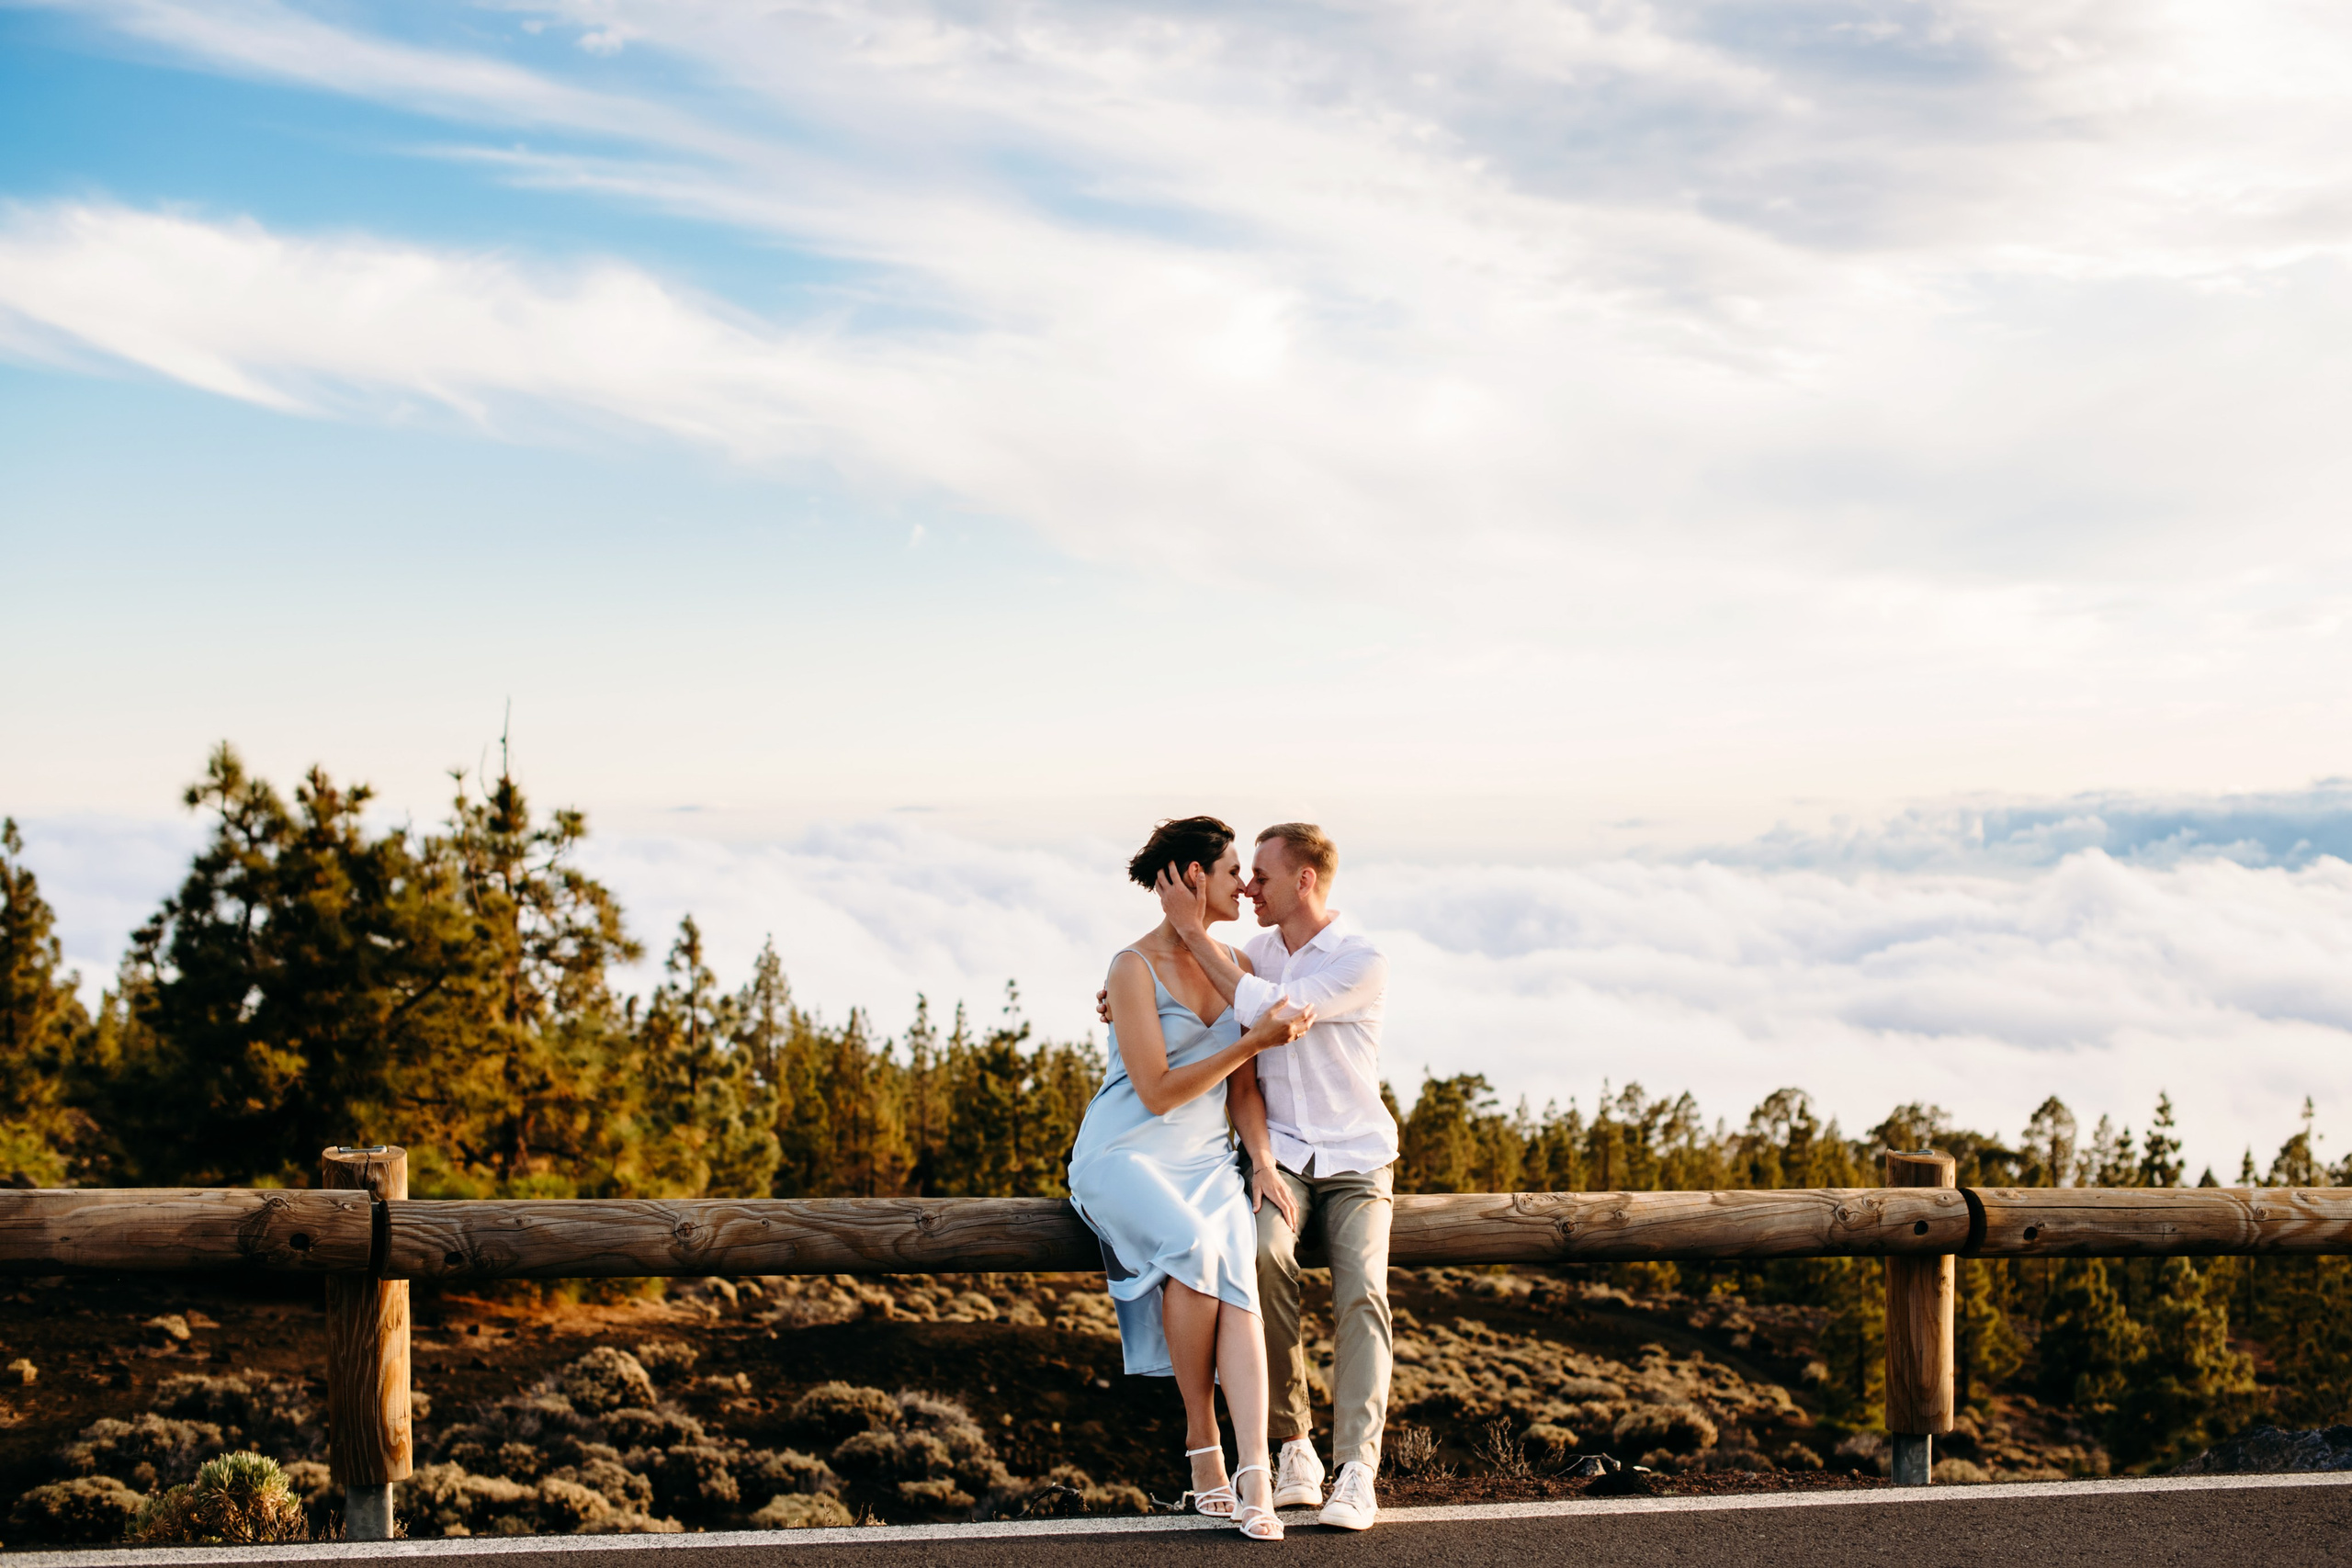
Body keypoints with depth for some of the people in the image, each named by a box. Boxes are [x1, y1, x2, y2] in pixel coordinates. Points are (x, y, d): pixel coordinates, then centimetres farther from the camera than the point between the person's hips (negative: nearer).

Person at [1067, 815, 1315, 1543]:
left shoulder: (1235, 965, 11)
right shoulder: (1135, 966, -10)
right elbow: (1158, 1092, -14)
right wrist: (1254, 1039, -17)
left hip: (1206, 1161, 5)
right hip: (1125, 1155, -5)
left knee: (1237, 1281, -24)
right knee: (1194, 1248, -34)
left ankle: (1254, 1476, -33)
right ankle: (1202, 1443, -19)